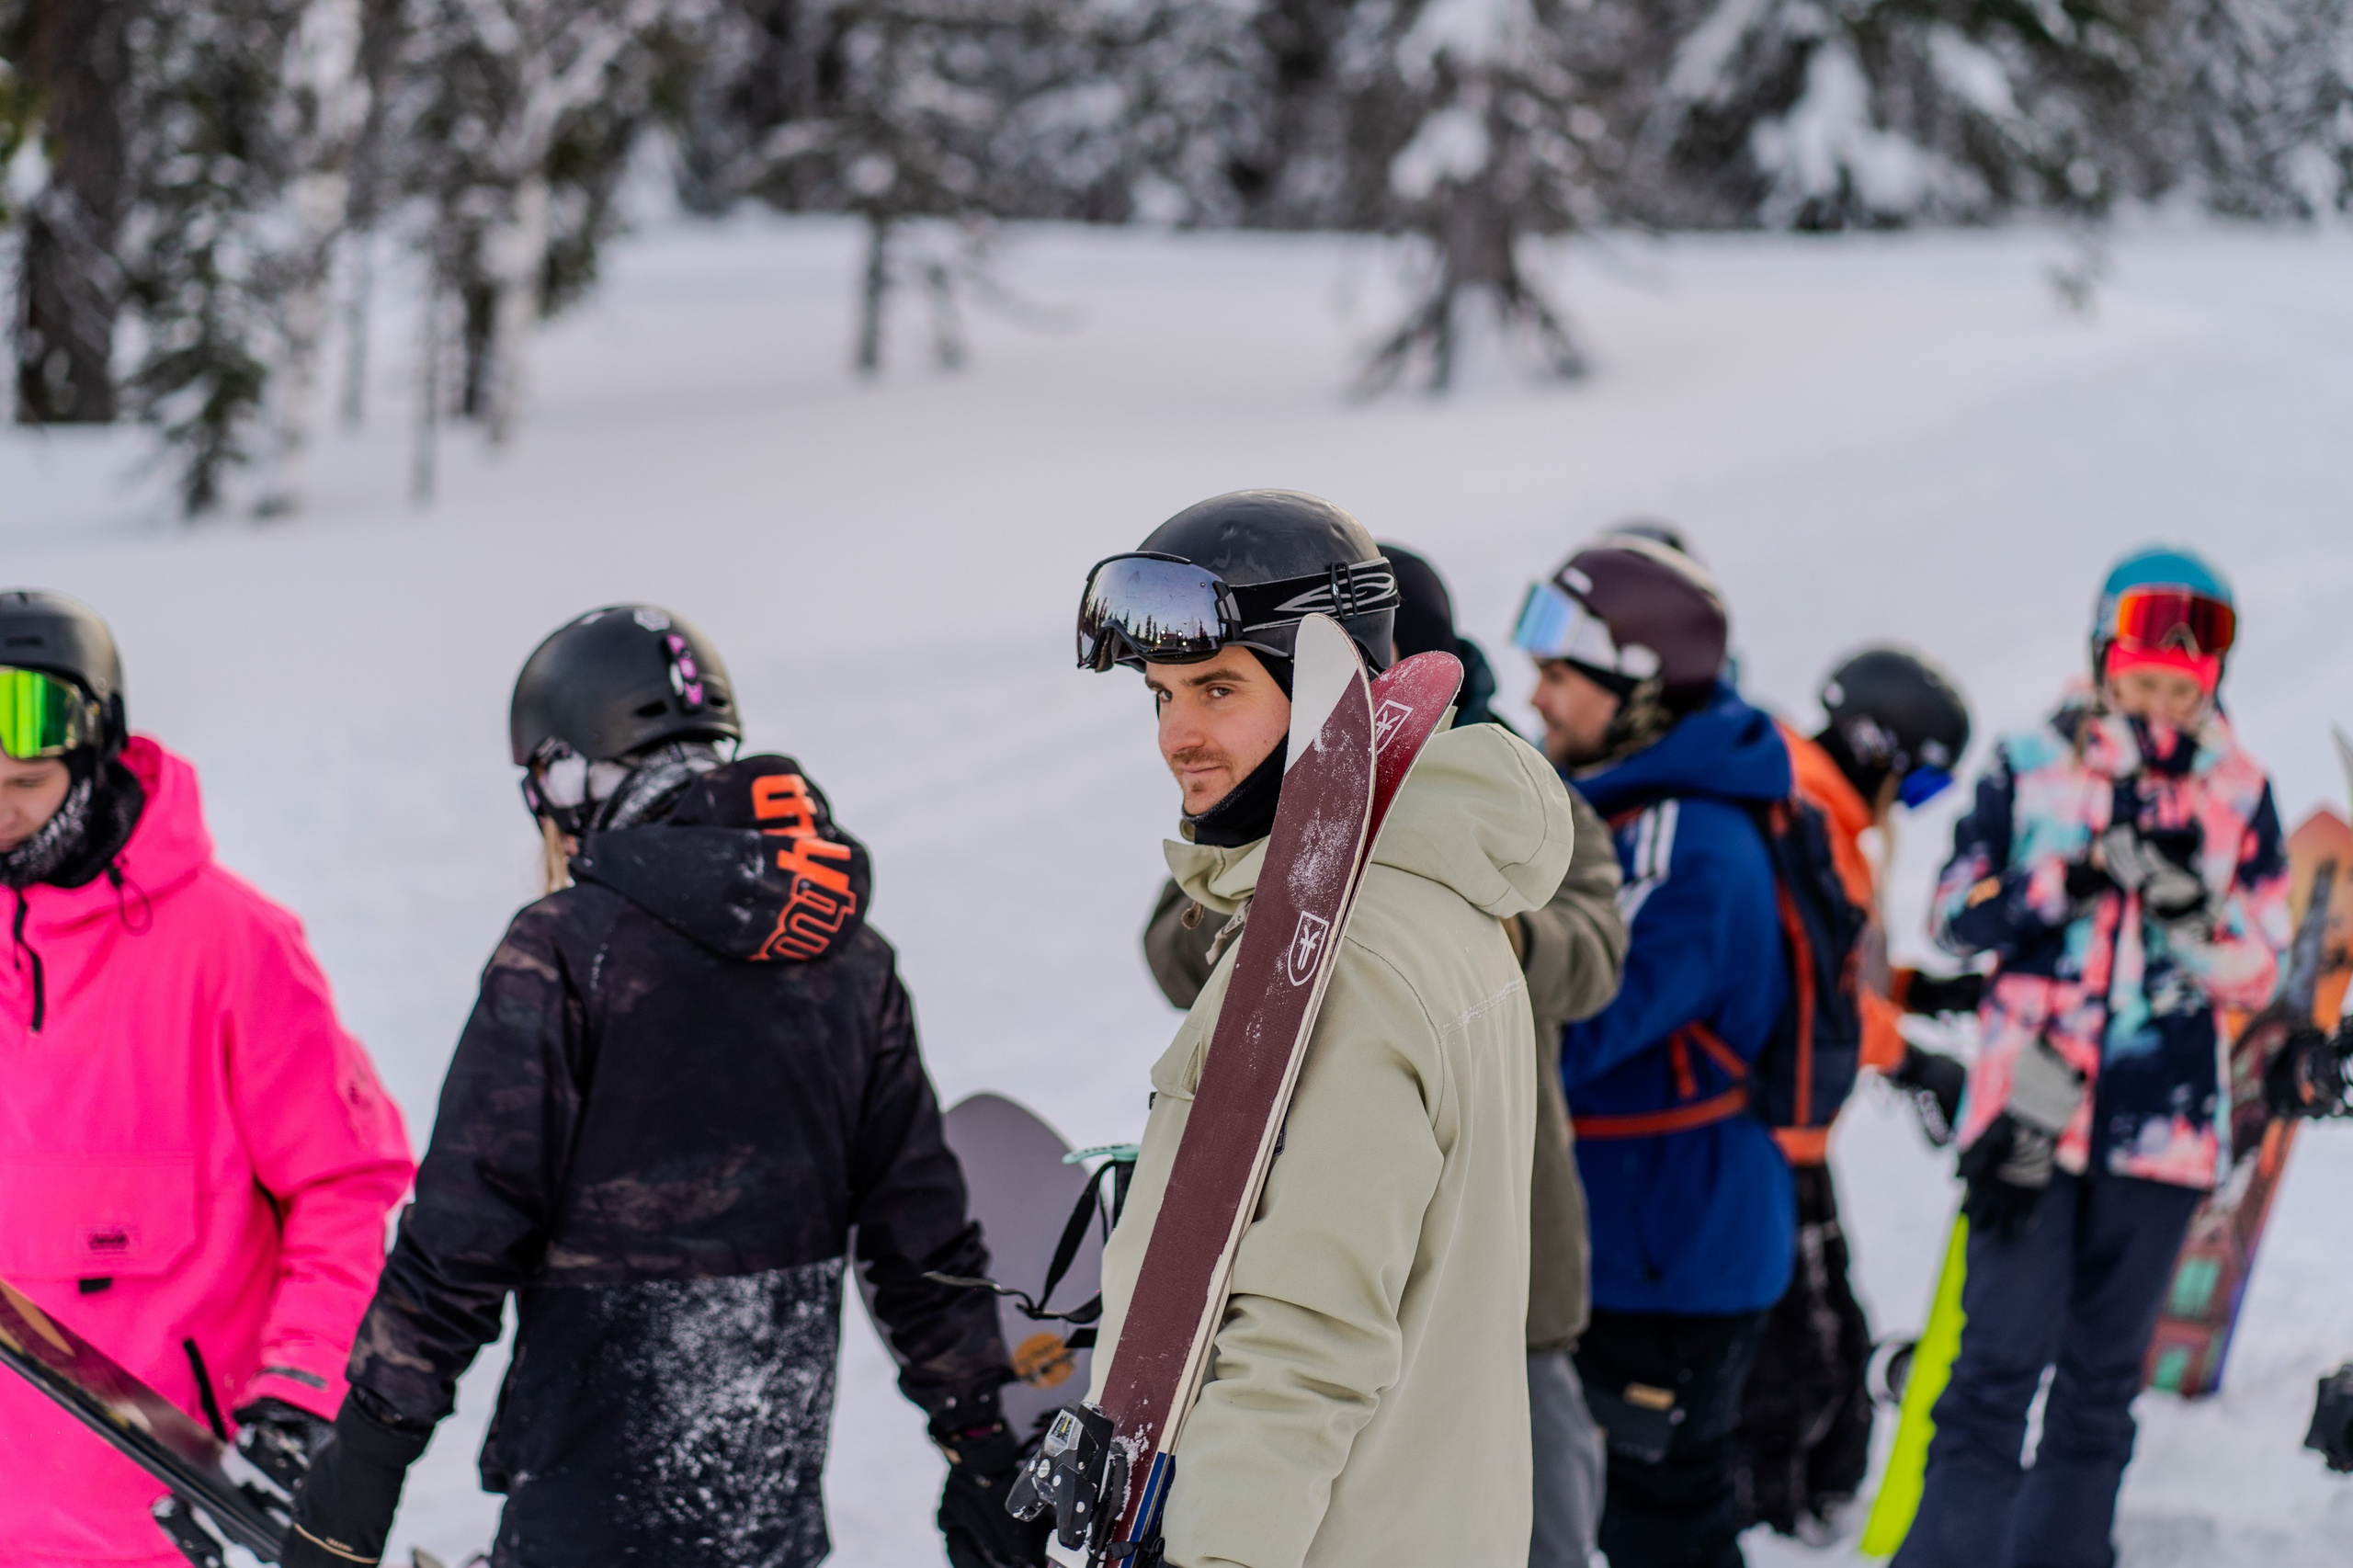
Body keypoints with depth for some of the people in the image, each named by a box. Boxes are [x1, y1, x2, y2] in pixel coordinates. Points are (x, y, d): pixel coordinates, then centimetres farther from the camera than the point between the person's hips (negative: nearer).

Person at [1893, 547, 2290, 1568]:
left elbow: (2256, 973, 3)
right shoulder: (2030, 768, 3)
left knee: (2103, 1374, 8)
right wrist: (2067, 882, -13)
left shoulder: (2239, 795, 6)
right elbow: (1959, 913, 2)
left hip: (2163, 1124, 2)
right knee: (2002, 1358, -8)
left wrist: (2183, 899, -15)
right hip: (2024, 1108, -2)